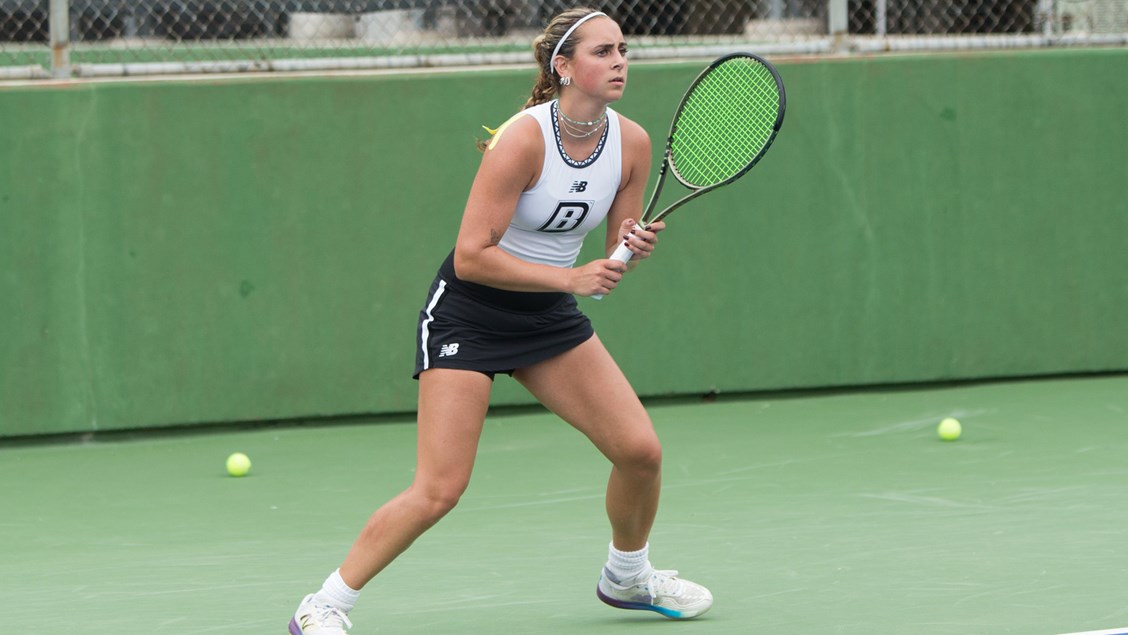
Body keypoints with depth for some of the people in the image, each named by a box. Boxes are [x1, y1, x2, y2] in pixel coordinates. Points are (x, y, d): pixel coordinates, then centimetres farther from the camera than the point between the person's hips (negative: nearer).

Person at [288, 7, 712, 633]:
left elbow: (615, 255, 7)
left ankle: (627, 576, 27)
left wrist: (632, 250, -17)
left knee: (640, 451, -2)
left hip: (550, 319, 6)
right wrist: (571, 278, -26)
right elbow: (471, 256, -25)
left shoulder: (632, 143, -5)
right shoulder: (522, 138, -24)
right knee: (439, 491, -15)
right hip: (468, 315, -6)